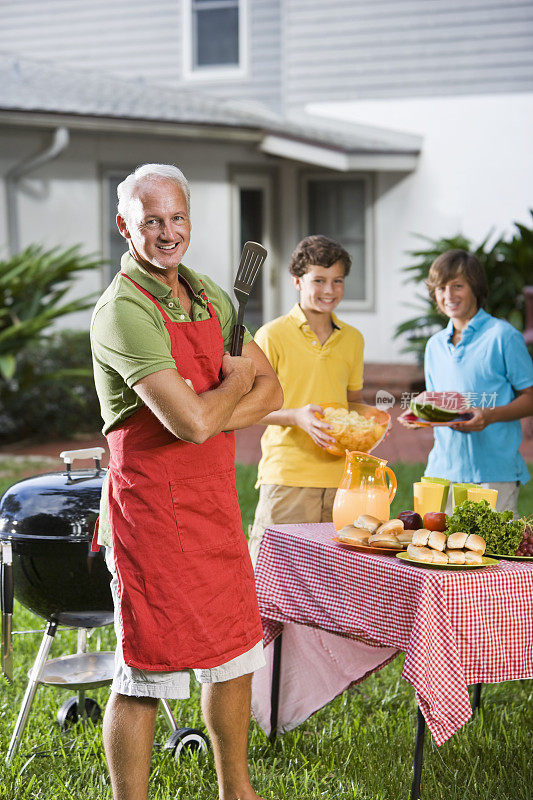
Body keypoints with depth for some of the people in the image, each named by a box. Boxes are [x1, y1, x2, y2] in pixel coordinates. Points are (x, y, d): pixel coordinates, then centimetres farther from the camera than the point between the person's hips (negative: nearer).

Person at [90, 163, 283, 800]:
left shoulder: (209, 295, 10)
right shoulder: (123, 311, -18)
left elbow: (269, 390, 7)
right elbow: (195, 422, -27)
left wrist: (210, 411, -13)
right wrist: (235, 382, -6)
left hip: (216, 501, 9)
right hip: (153, 507, -8)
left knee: (234, 653, 19)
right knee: (144, 676, -1)